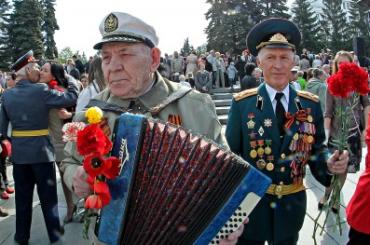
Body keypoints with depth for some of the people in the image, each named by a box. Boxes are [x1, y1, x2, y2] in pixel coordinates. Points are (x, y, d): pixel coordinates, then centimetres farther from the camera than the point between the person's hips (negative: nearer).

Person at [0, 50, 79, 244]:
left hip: (18, 152, 4)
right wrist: (71, 80, 5)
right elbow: (72, 98, -12)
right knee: (48, 195, 9)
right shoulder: (41, 91, -14)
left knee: (22, 196, 15)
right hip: (41, 151, -4)